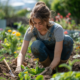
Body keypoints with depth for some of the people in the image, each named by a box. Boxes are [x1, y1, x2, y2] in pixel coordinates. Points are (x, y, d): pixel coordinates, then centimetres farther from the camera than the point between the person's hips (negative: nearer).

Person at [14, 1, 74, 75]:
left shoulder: (57, 29, -32)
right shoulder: (31, 30, -23)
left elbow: (57, 57, -33)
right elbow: (22, 53, -25)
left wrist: (50, 68, -52)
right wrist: (19, 66, -45)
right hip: (45, 55, 1)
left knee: (68, 40, -33)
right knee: (36, 45, -32)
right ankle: (47, 65, -7)